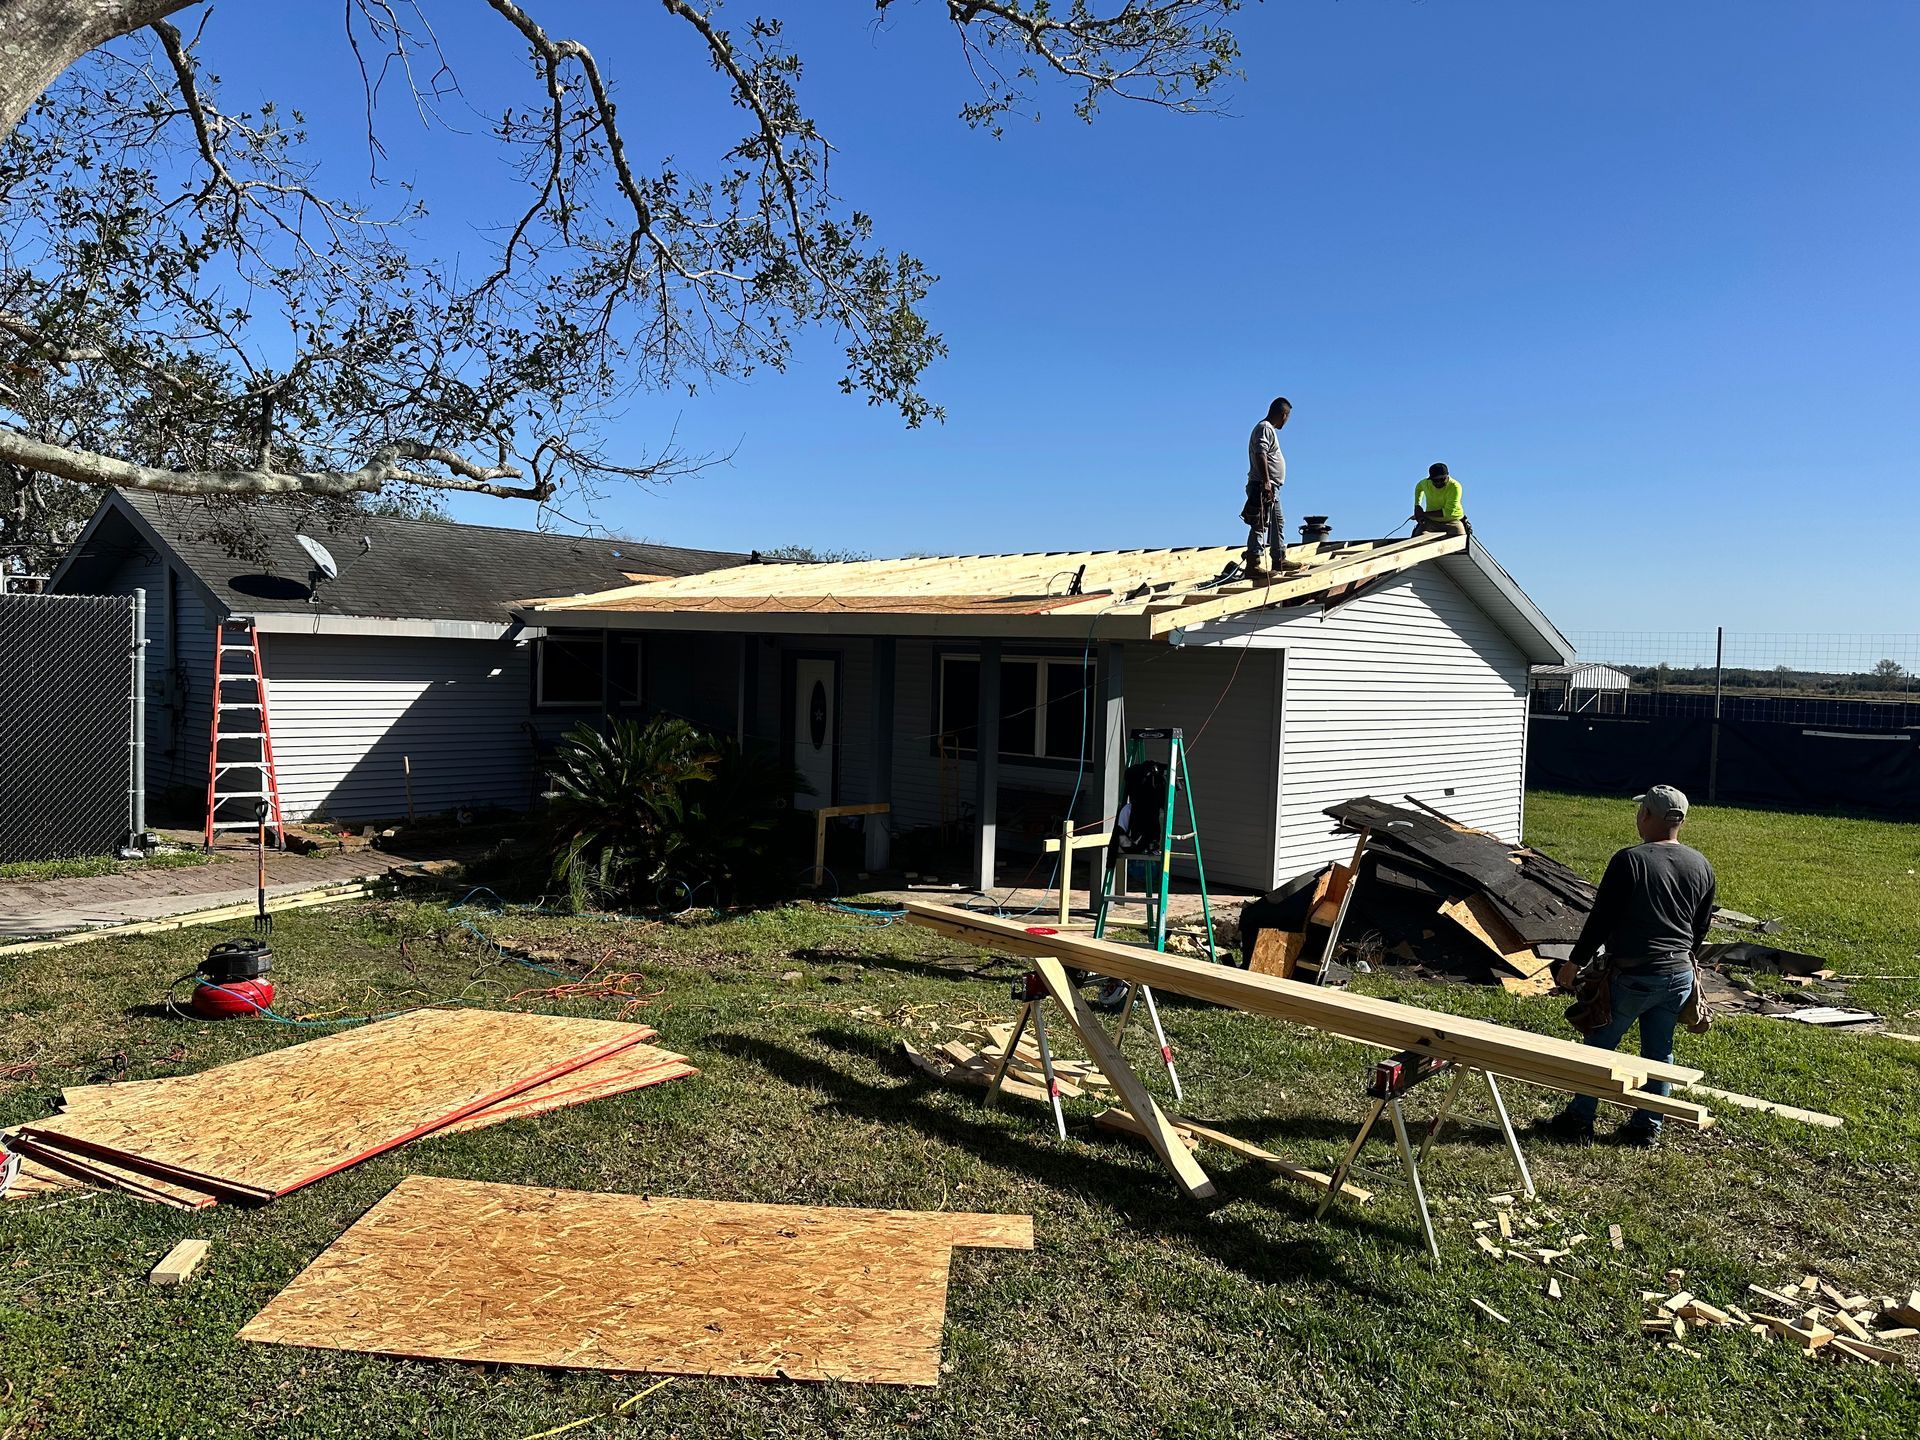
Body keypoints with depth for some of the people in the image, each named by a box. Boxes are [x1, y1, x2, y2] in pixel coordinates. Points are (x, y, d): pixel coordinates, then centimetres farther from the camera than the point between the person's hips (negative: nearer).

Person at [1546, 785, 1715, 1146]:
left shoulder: (1629, 860, -16)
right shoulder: (1701, 866, 4)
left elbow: (1602, 917, -13)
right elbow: (1702, 926, 14)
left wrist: (1576, 961, -4)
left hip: (1631, 975, -6)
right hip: (1679, 975, 6)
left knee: (1599, 1046, 6)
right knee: (1659, 1052, 14)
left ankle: (1579, 1120, 13)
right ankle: (1647, 1126, 22)